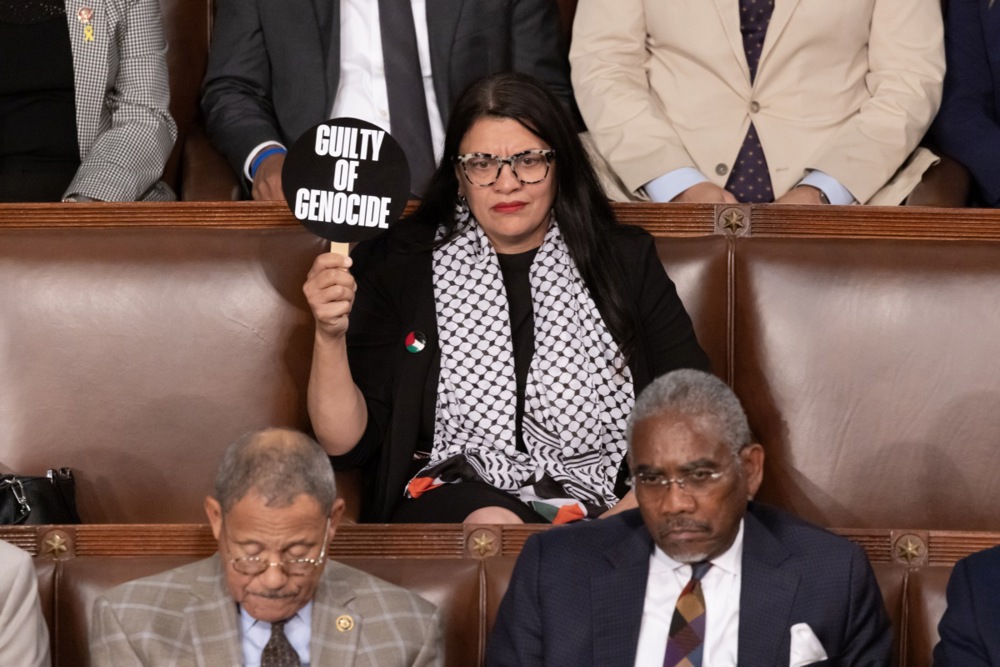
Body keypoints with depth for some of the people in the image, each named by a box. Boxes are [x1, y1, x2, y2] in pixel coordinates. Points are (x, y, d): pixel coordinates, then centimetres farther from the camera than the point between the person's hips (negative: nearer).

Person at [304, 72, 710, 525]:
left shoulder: (627, 263, 10)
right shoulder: (401, 264, 6)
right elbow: (344, 443, 2)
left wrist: (627, 514, -14)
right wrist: (330, 336, -16)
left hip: (597, 503, 1)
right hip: (451, 495, -1)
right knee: (495, 525, -35)